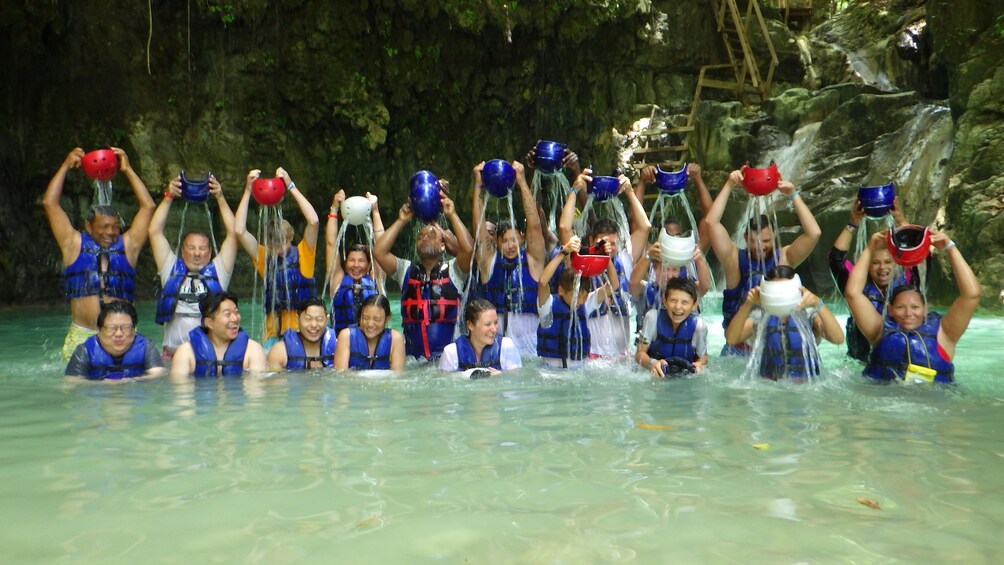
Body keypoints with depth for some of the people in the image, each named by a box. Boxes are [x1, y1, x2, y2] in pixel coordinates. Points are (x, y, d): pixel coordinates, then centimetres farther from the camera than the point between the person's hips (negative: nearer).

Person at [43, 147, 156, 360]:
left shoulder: (127, 245, 12)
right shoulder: (74, 245, 12)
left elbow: (148, 206, 13)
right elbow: (50, 203, 12)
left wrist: (128, 170, 14)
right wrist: (66, 166, 14)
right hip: (81, 335, 0)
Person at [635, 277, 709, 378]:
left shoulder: (699, 325, -16)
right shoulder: (653, 317, -18)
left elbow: (703, 357, 0)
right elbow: (640, 353, -11)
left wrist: (699, 365, -23)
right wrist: (651, 363, -32)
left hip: (686, 375, 1)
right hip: (656, 374, -1)